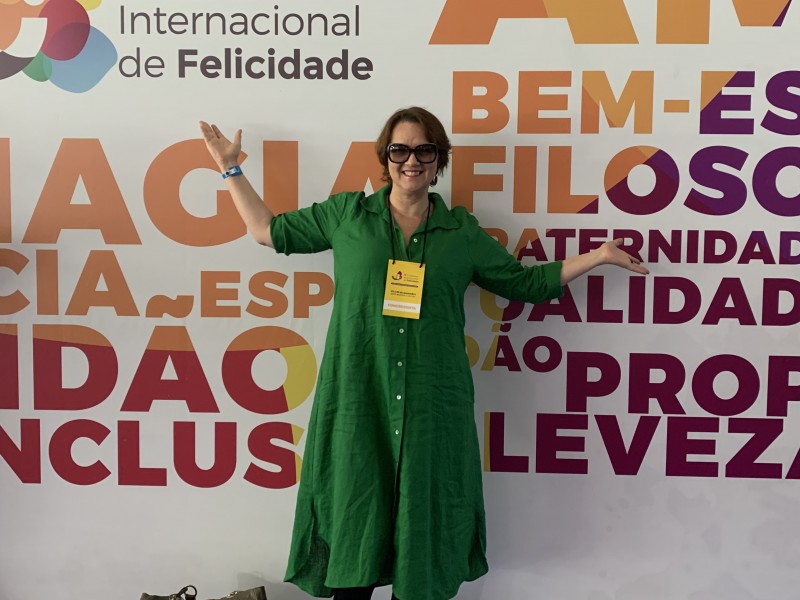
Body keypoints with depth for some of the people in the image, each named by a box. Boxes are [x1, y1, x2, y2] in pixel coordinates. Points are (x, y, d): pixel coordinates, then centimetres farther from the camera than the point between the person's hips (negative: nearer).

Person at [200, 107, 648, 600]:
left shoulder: (463, 232, 9)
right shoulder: (346, 213, 8)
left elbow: (528, 282, 15)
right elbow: (271, 230, 16)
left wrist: (598, 257, 13)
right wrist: (232, 169, 16)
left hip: (433, 406, 1)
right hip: (358, 402, 0)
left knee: (425, 524, 9)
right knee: (354, 521, 7)